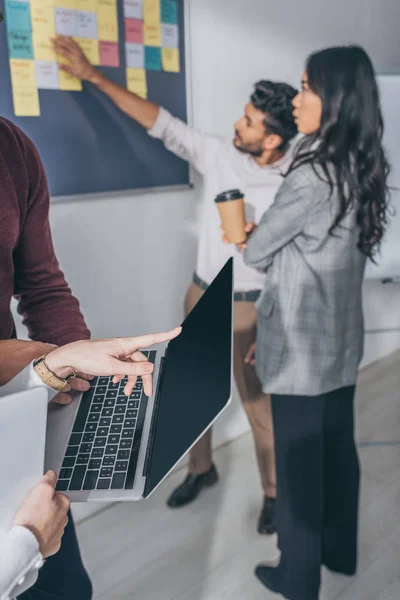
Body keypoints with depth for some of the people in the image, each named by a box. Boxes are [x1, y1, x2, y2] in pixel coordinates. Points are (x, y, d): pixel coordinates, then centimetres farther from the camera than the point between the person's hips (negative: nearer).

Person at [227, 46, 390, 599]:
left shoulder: (314, 174, -22)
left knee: (299, 461, 8)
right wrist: (268, 236, 5)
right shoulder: (362, 168, 4)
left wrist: (249, 238, 9)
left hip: (301, 344, -8)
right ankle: (340, 551, 42)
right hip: (341, 338, 8)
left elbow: (255, 251, -11)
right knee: (337, 448, 21)